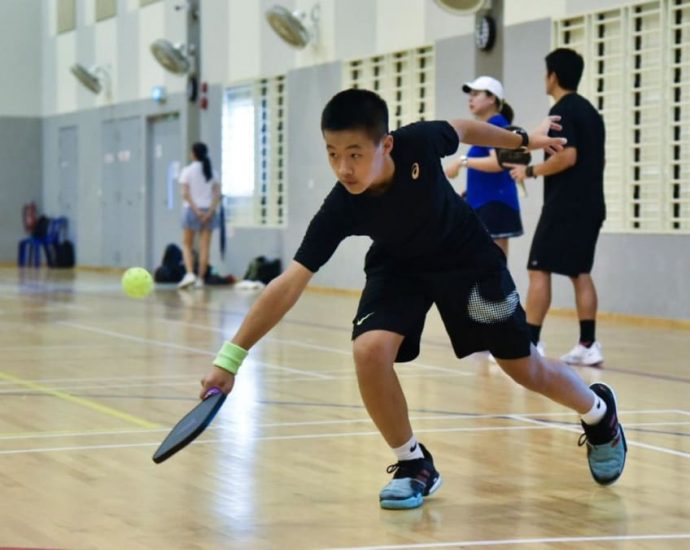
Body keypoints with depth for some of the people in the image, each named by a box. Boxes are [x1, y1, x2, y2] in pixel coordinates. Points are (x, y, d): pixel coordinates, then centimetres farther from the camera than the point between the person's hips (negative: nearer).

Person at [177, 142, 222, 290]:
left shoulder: (188, 171, -2)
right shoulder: (212, 172, 7)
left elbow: (185, 194, -11)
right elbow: (217, 195, -2)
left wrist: (196, 210, -12)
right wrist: (210, 211, -8)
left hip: (192, 210, -3)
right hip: (208, 211, 3)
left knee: (187, 244, 7)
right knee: (204, 247, 4)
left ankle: (189, 273, -11)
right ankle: (200, 279, 2)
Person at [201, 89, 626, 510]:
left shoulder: (419, 142, -33)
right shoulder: (339, 210, -32)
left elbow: (461, 129, -8)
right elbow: (289, 284, -35)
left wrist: (523, 139, 8)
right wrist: (231, 358, -41)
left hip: (469, 259, 0)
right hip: (399, 267, 0)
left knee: (525, 369, 7)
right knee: (370, 350, -26)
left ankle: (600, 412, 40)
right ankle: (414, 464, -3)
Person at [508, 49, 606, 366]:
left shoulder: (561, 110, -11)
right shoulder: (589, 111, 16)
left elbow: (567, 156, -21)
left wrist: (530, 171, -11)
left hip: (565, 205, -9)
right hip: (591, 205, 9)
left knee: (539, 270, -5)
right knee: (580, 273, 10)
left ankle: (531, 343, -9)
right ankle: (588, 345, 6)